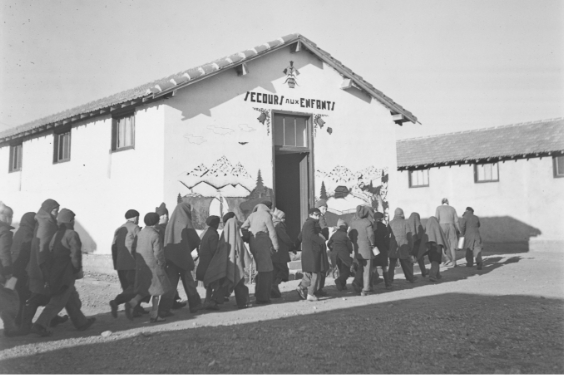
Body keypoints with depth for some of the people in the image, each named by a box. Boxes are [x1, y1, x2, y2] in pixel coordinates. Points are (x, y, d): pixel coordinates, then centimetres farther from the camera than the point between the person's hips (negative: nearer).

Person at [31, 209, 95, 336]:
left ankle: (81, 322, 28)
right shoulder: (72, 235, -12)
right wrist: (78, 269, -5)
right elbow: (76, 254, -18)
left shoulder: (56, 234, 11)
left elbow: (49, 253, 10)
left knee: (72, 297, 18)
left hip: (54, 272, 9)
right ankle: (41, 324, -9)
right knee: (58, 301, -4)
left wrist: (49, 273, 14)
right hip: (66, 274, -9)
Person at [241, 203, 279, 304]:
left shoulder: (252, 215, 15)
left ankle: (259, 294, 18)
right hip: (263, 243, -7)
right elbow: (272, 232, -5)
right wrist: (276, 245, -1)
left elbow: (243, 227, 12)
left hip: (253, 243, 7)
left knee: (261, 269, 15)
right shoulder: (266, 215, -2)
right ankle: (262, 297, -4)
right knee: (265, 270, -3)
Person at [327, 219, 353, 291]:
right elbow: (349, 246, -6)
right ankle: (339, 280, -23)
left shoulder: (334, 234, 5)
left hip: (335, 255, 5)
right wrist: (350, 252, 14)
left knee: (341, 270, 17)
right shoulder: (345, 235, -7)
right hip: (344, 254, -5)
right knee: (347, 271, 1)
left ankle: (342, 285, 13)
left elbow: (328, 244, 5)